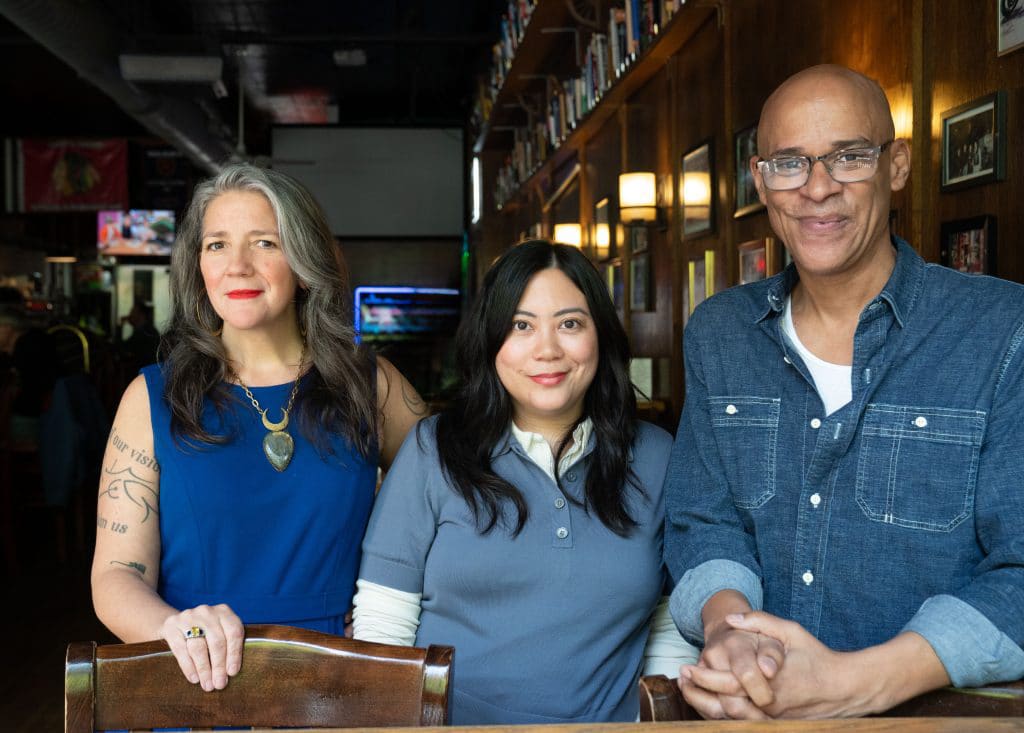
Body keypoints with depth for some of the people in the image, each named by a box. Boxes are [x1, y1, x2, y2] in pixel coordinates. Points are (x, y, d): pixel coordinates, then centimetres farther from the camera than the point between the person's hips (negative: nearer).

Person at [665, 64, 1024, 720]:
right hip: (744, 706, 3)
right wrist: (726, 625, -14)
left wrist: (854, 683, -22)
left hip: (941, 708, -2)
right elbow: (703, 525, 8)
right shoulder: (717, 335, 8)